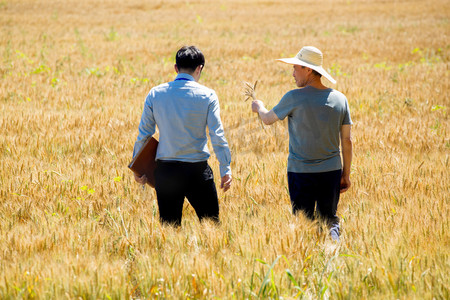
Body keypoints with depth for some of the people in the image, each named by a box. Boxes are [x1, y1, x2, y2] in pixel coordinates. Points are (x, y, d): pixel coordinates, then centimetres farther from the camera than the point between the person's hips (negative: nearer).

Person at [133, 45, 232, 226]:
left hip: (165, 170, 2)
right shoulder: (207, 96, -4)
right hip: (197, 169, -2)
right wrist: (225, 169, 0)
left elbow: (144, 134, 4)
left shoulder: (155, 94, 2)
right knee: (210, 224, 6)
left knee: (169, 226, 9)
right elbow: (217, 135, -6)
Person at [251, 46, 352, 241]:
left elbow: (268, 119, 6)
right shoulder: (339, 99, 2)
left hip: (301, 172, -3)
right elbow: (347, 141, 6)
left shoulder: (295, 98, -11)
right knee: (329, 220, 15)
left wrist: (259, 107, 28)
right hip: (331, 171, 3)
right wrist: (346, 174, 14)